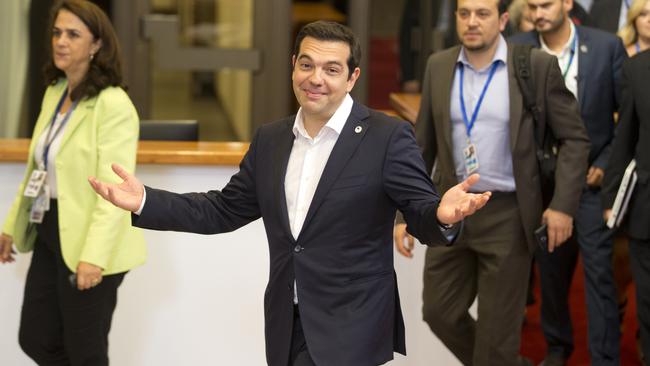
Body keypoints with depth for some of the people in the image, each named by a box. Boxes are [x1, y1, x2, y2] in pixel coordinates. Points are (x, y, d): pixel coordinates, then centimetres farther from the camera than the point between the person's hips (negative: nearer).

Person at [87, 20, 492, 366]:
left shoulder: (388, 137, -8)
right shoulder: (270, 139, 9)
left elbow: (421, 214, -10)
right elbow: (224, 210, 14)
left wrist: (442, 214, -34)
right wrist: (146, 201, 4)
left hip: (350, 329, -5)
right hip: (287, 327, 6)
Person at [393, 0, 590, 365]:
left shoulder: (537, 65, -9)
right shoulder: (439, 67, 2)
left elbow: (574, 138, -4)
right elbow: (423, 145, 8)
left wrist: (563, 205, -14)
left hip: (508, 215, -4)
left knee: (497, 328, 4)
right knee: (440, 312, 10)